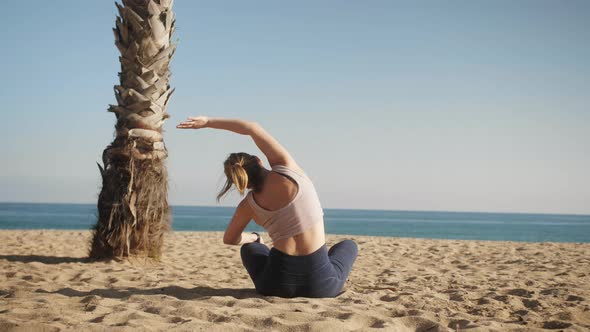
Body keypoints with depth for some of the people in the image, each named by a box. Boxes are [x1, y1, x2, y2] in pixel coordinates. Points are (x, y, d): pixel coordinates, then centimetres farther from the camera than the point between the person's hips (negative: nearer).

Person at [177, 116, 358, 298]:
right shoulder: (285, 167, -6)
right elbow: (254, 128, -3)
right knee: (348, 245, 32)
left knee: (250, 248, 35)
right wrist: (208, 121, 6)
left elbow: (229, 239, 20)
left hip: (277, 285, 1)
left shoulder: (248, 205, 2)